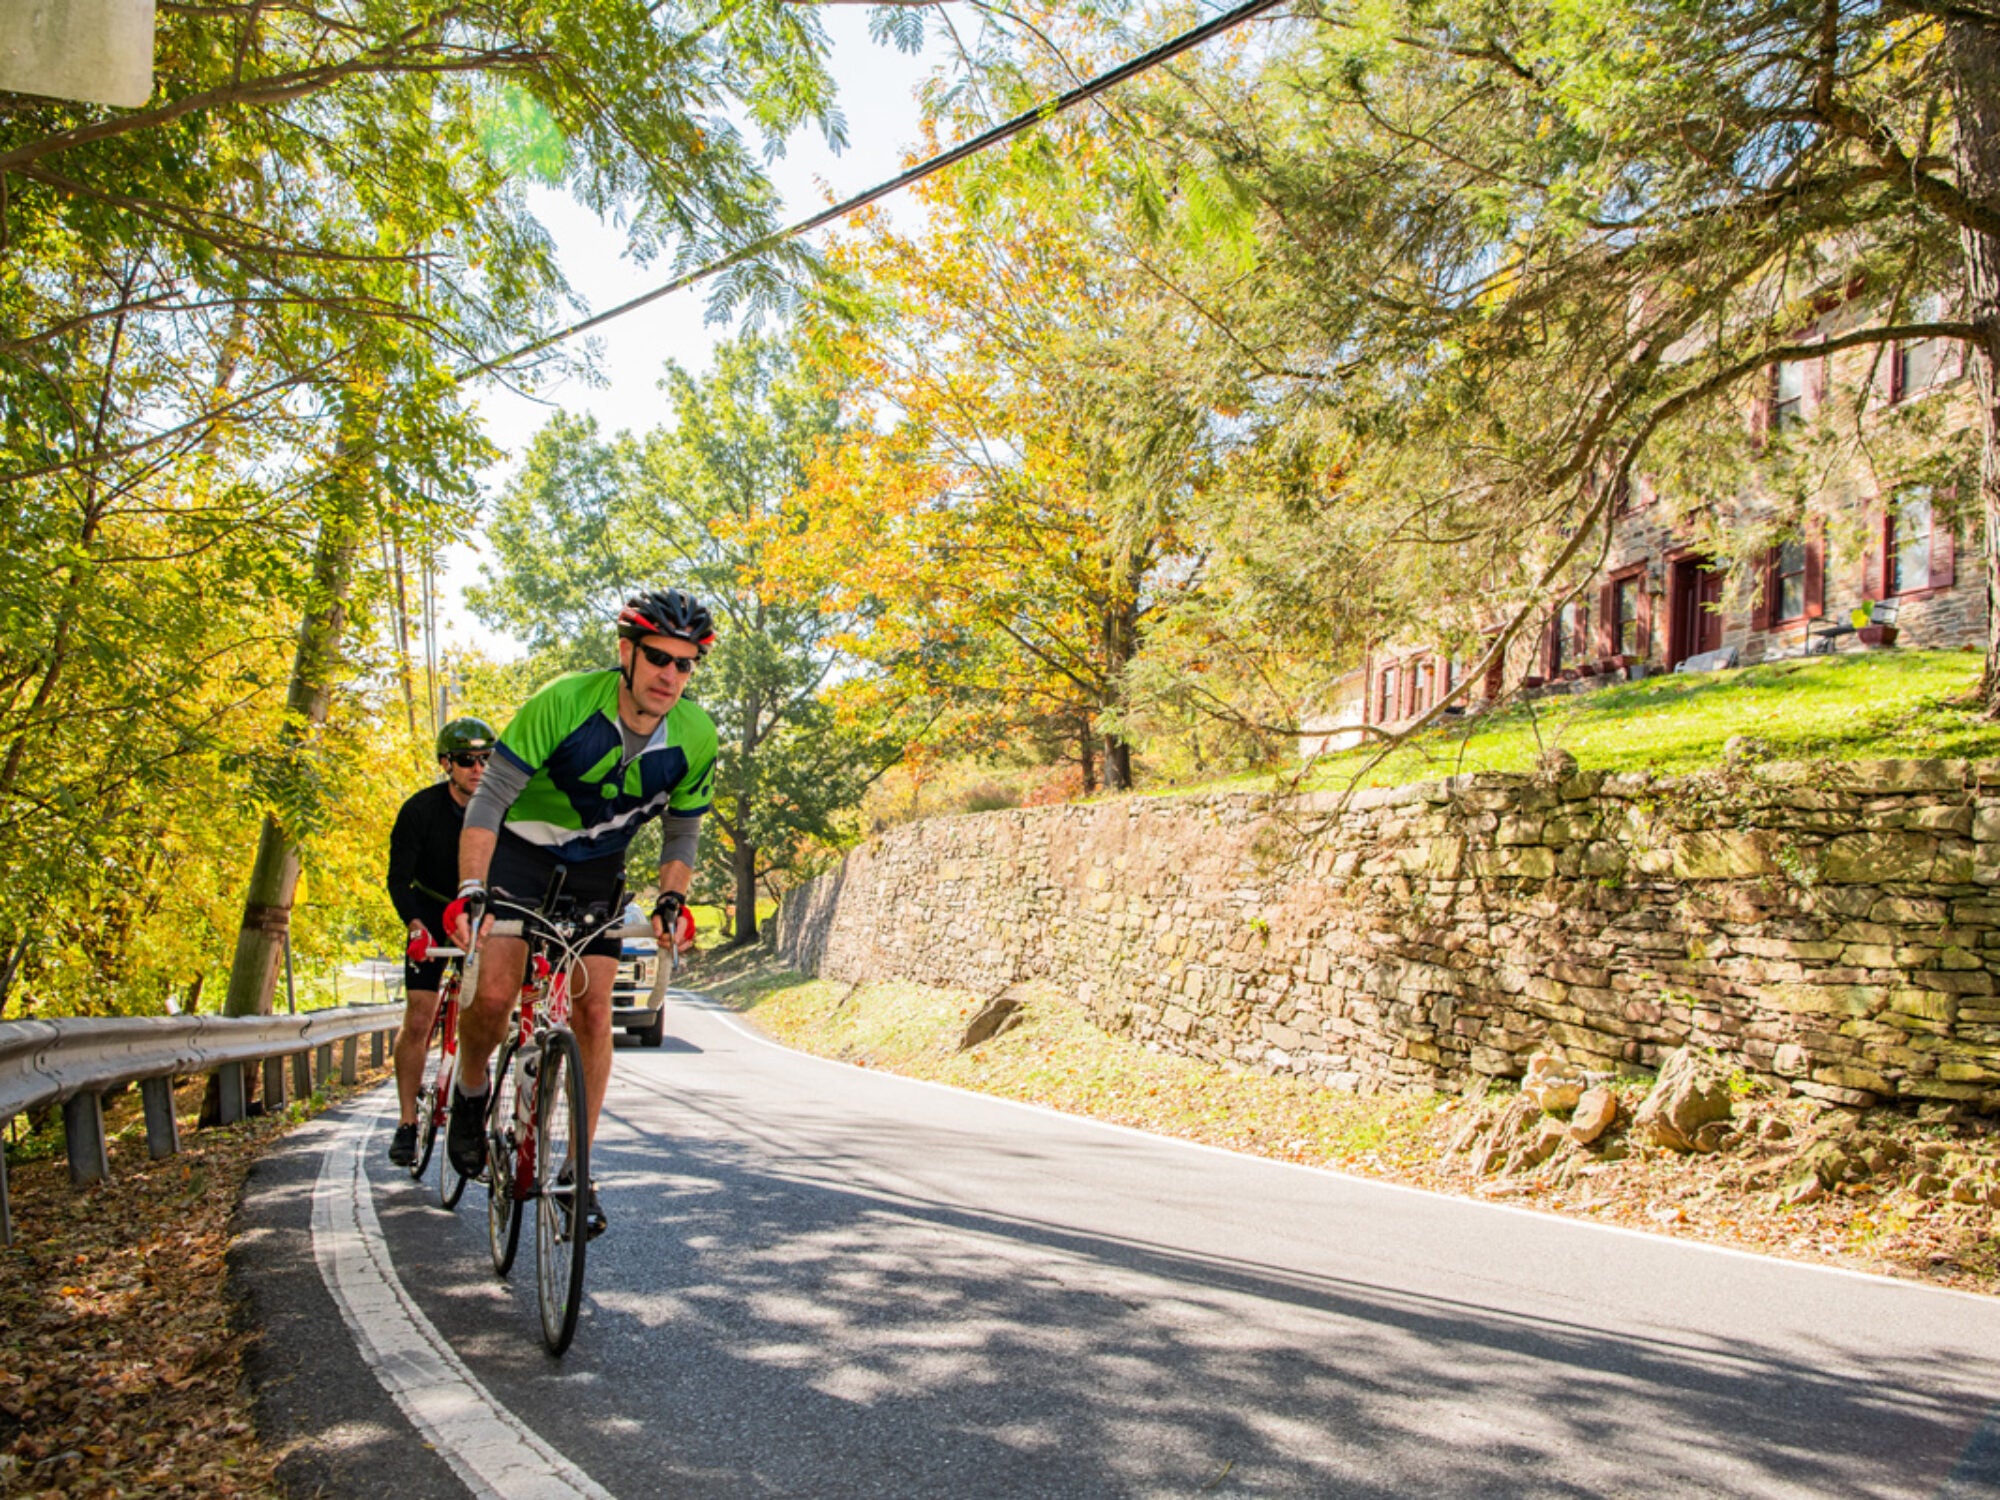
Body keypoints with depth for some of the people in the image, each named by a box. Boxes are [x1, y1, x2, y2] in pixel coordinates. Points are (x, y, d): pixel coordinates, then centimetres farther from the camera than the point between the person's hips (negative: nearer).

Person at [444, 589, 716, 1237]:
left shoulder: (696, 737, -17)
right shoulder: (564, 702, -28)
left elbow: (682, 831, -3)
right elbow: (490, 799, -25)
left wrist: (671, 899, -20)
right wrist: (470, 890, -36)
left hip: (598, 868, 3)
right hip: (521, 850, -3)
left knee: (592, 1012, -5)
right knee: (494, 992, -19)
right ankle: (471, 1091, 14)